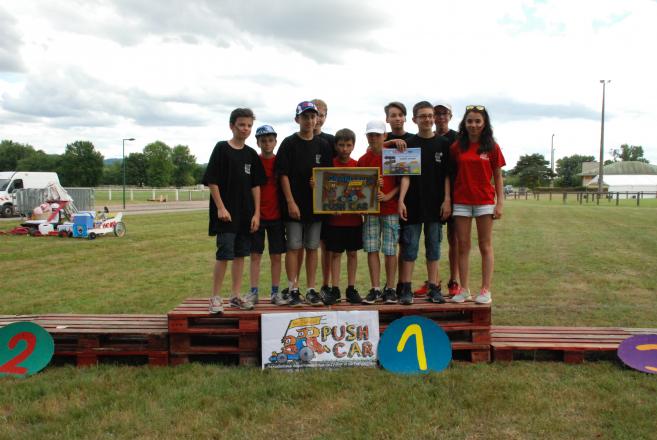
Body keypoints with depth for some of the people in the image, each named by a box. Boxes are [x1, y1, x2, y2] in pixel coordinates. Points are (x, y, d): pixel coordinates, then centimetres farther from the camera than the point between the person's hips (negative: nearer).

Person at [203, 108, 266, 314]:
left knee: (240, 254, 9)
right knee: (224, 254, -7)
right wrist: (221, 208, -14)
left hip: (246, 213, 5)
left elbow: (255, 186, 10)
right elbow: (212, 181, -7)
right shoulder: (221, 148, -3)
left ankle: (235, 296, 18)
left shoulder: (251, 154, 10)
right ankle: (215, 298, 4)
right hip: (226, 213, -5)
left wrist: (256, 213, 3)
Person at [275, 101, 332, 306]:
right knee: (294, 247, -1)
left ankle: (311, 290, 14)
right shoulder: (289, 143, -1)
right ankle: (293, 290, 6)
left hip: (316, 205, 3)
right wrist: (291, 202, -12)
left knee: (312, 248, 7)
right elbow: (283, 174, -6)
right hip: (294, 205, -3)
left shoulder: (323, 145, 9)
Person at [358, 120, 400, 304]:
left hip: (390, 209, -2)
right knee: (372, 249, 1)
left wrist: (388, 196, -13)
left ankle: (389, 289, 10)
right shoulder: (363, 160, 8)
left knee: (390, 250, 0)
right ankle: (375, 289, 7)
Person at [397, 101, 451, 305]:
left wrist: (446, 200, -3)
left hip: (435, 204, 1)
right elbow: (405, 175, -3)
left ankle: (434, 288, 13)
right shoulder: (409, 144, 2)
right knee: (409, 248, 1)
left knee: (434, 248, 7)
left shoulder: (443, 143, 5)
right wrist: (401, 200, -14)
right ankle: (406, 289, 6)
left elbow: (447, 175, 5)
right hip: (413, 204, -1)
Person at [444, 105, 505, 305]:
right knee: (463, 246, 4)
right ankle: (464, 289, 10)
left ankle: (486, 290, 8)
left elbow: (498, 176, 3)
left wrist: (500, 202, -3)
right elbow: (449, 175, 5)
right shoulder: (456, 147, 4)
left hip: (485, 201, -1)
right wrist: (446, 200, -3)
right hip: (461, 202, 1)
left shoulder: (492, 147, 2)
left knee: (485, 246, 3)